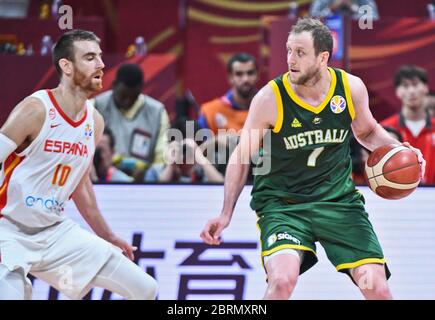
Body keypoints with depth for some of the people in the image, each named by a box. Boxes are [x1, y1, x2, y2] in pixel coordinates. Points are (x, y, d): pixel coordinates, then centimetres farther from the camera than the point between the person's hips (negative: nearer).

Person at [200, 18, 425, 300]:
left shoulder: (352, 88, -5)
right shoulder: (270, 99, -14)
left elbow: (367, 132, 17)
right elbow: (242, 157, -1)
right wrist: (226, 214, -5)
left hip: (337, 197, 3)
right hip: (281, 201, -3)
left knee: (376, 287, -7)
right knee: (283, 280, -29)